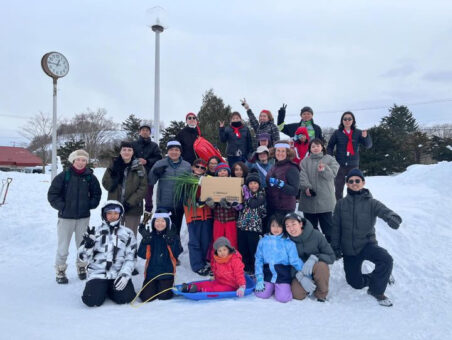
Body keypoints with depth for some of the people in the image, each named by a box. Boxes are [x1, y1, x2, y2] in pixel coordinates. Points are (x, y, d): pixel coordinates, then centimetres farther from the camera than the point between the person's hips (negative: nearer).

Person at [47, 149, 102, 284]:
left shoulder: (90, 177, 1)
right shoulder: (63, 176, -7)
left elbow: (97, 193, 12)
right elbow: (52, 194, -3)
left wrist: (90, 205, 0)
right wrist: (62, 206, -9)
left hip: (84, 217, 2)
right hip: (66, 217, -2)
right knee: (63, 247, 3)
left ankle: (81, 267, 31)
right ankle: (60, 271, 19)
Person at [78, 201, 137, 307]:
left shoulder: (128, 234, 7)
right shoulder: (95, 231, 6)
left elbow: (131, 258, 3)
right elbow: (83, 257, 3)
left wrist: (125, 274, -12)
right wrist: (88, 244, -17)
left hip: (119, 274, 0)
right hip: (98, 273, 0)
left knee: (125, 297, -20)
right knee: (92, 300, -21)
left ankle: (111, 289, 13)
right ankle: (102, 290, 13)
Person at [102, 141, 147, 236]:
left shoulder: (139, 167, 0)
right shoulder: (114, 165, 5)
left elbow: (143, 187, -5)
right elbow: (105, 183, 2)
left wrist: (131, 202, -13)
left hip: (133, 208, -1)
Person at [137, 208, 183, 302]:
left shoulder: (173, 236, 0)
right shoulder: (149, 236, 4)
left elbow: (176, 254, -12)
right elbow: (143, 255, -5)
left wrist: (171, 241, -25)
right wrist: (145, 240, -17)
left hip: (166, 272, -1)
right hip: (151, 272, 1)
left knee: (163, 296, -10)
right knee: (147, 297, -9)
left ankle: (166, 286, 22)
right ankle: (153, 287, 23)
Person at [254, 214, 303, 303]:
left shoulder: (288, 243, -3)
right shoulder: (263, 241, 3)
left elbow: (295, 261, -1)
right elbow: (259, 260, 3)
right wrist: (259, 279, -4)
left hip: (283, 275, -2)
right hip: (267, 274, 2)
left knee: (282, 298, -19)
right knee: (261, 295, -13)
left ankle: (284, 287, 15)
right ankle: (271, 286, 19)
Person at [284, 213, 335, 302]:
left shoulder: (316, 235, -20)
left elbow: (331, 257, -16)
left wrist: (314, 258, -33)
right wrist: (300, 276, -26)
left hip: (316, 269, -1)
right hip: (299, 272, 2)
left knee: (321, 265, -34)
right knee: (297, 294, -22)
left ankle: (321, 294, -9)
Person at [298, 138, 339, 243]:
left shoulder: (330, 159, 7)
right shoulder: (305, 161, 9)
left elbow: (332, 174, -7)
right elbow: (302, 176, -4)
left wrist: (324, 170, -27)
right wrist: (306, 187, -21)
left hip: (324, 199, -2)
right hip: (309, 199, 2)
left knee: (327, 224, 2)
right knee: (310, 225, 13)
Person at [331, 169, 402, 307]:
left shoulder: (371, 203, -6)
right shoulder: (341, 204, 0)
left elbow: (385, 212, -24)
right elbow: (336, 227, 5)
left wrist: (392, 218, -48)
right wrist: (335, 247, 1)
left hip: (368, 244, -2)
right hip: (349, 250, 2)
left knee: (386, 259, -32)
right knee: (356, 283, 6)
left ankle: (377, 290, -8)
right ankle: (378, 277, 38)